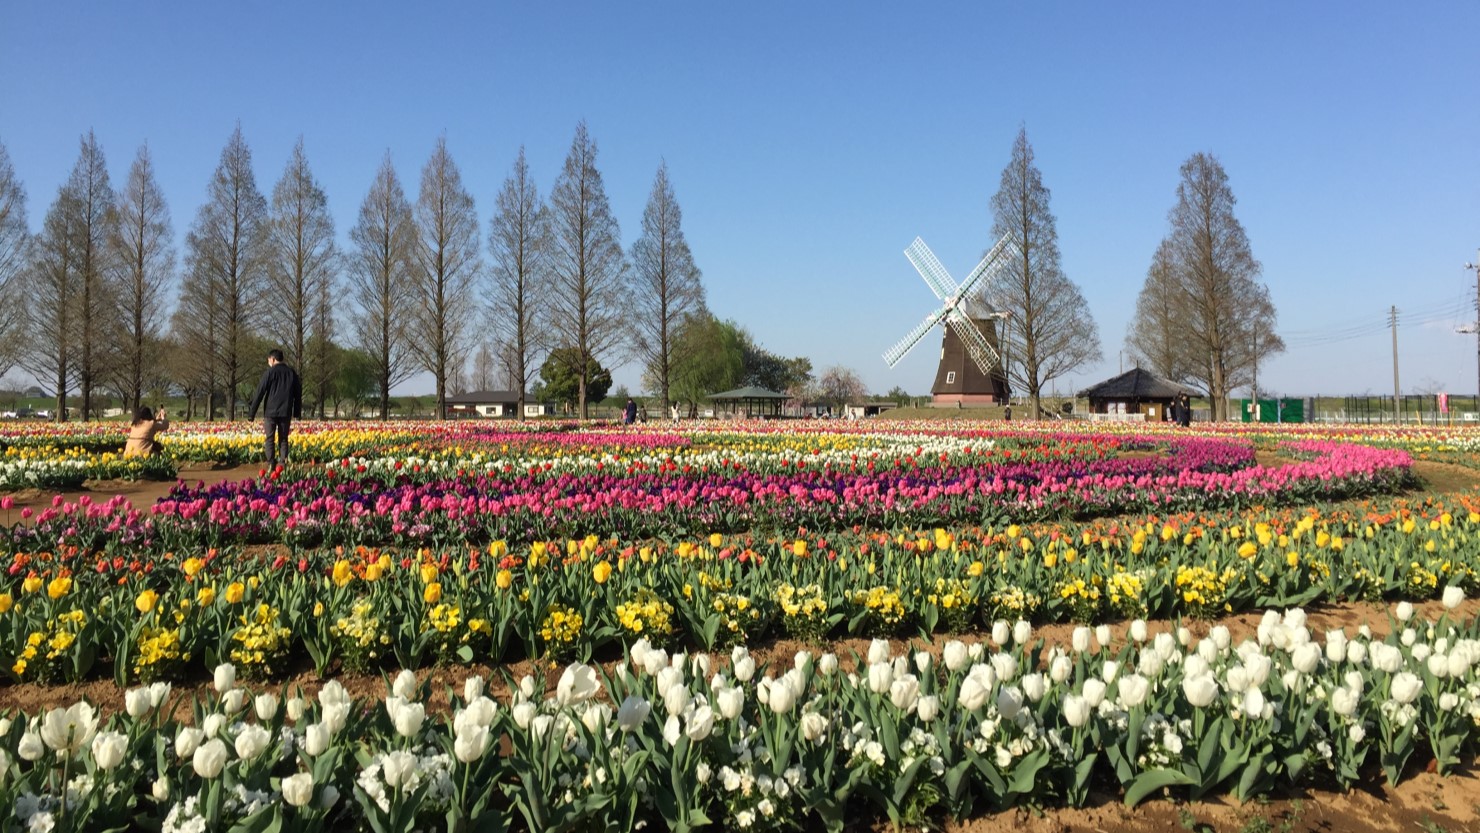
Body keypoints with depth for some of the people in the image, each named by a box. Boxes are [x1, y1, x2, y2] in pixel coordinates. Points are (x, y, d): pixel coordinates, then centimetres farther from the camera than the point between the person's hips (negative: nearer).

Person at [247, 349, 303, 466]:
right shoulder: (292, 373, 8)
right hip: (286, 413, 3)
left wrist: (251, 414, -3)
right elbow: (298, 395, 12)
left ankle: (271, 464, -3)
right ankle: (283, 463, 0)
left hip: (271, 412, -3)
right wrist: (297, 413, 19)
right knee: (283, 439, 8)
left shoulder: (270, 372, -5)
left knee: (270, 439, 3)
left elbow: (259, 393, -6)